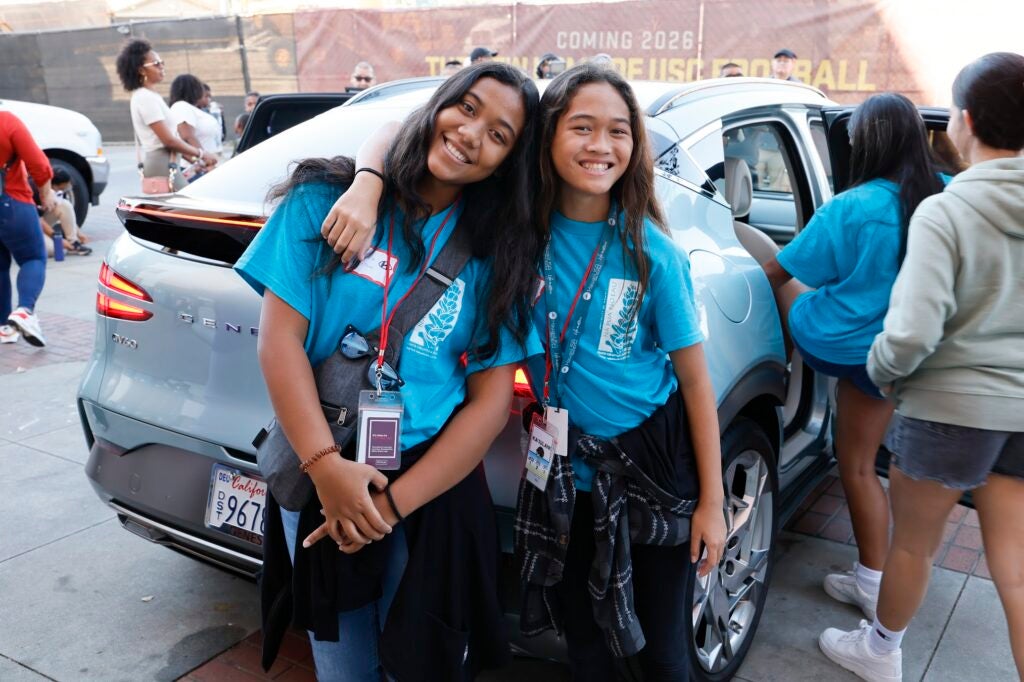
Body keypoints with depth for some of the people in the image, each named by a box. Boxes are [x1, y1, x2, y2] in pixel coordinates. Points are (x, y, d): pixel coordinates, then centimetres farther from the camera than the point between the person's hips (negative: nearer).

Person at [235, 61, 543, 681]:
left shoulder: (498, 253, -4)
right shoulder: (326, 198, -5)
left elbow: (491, 403, -7)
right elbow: (280, 340, -9)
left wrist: (393, 501, -14)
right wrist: (326, 467, -19)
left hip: (435, 488, 0)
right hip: (318, 475, 1)